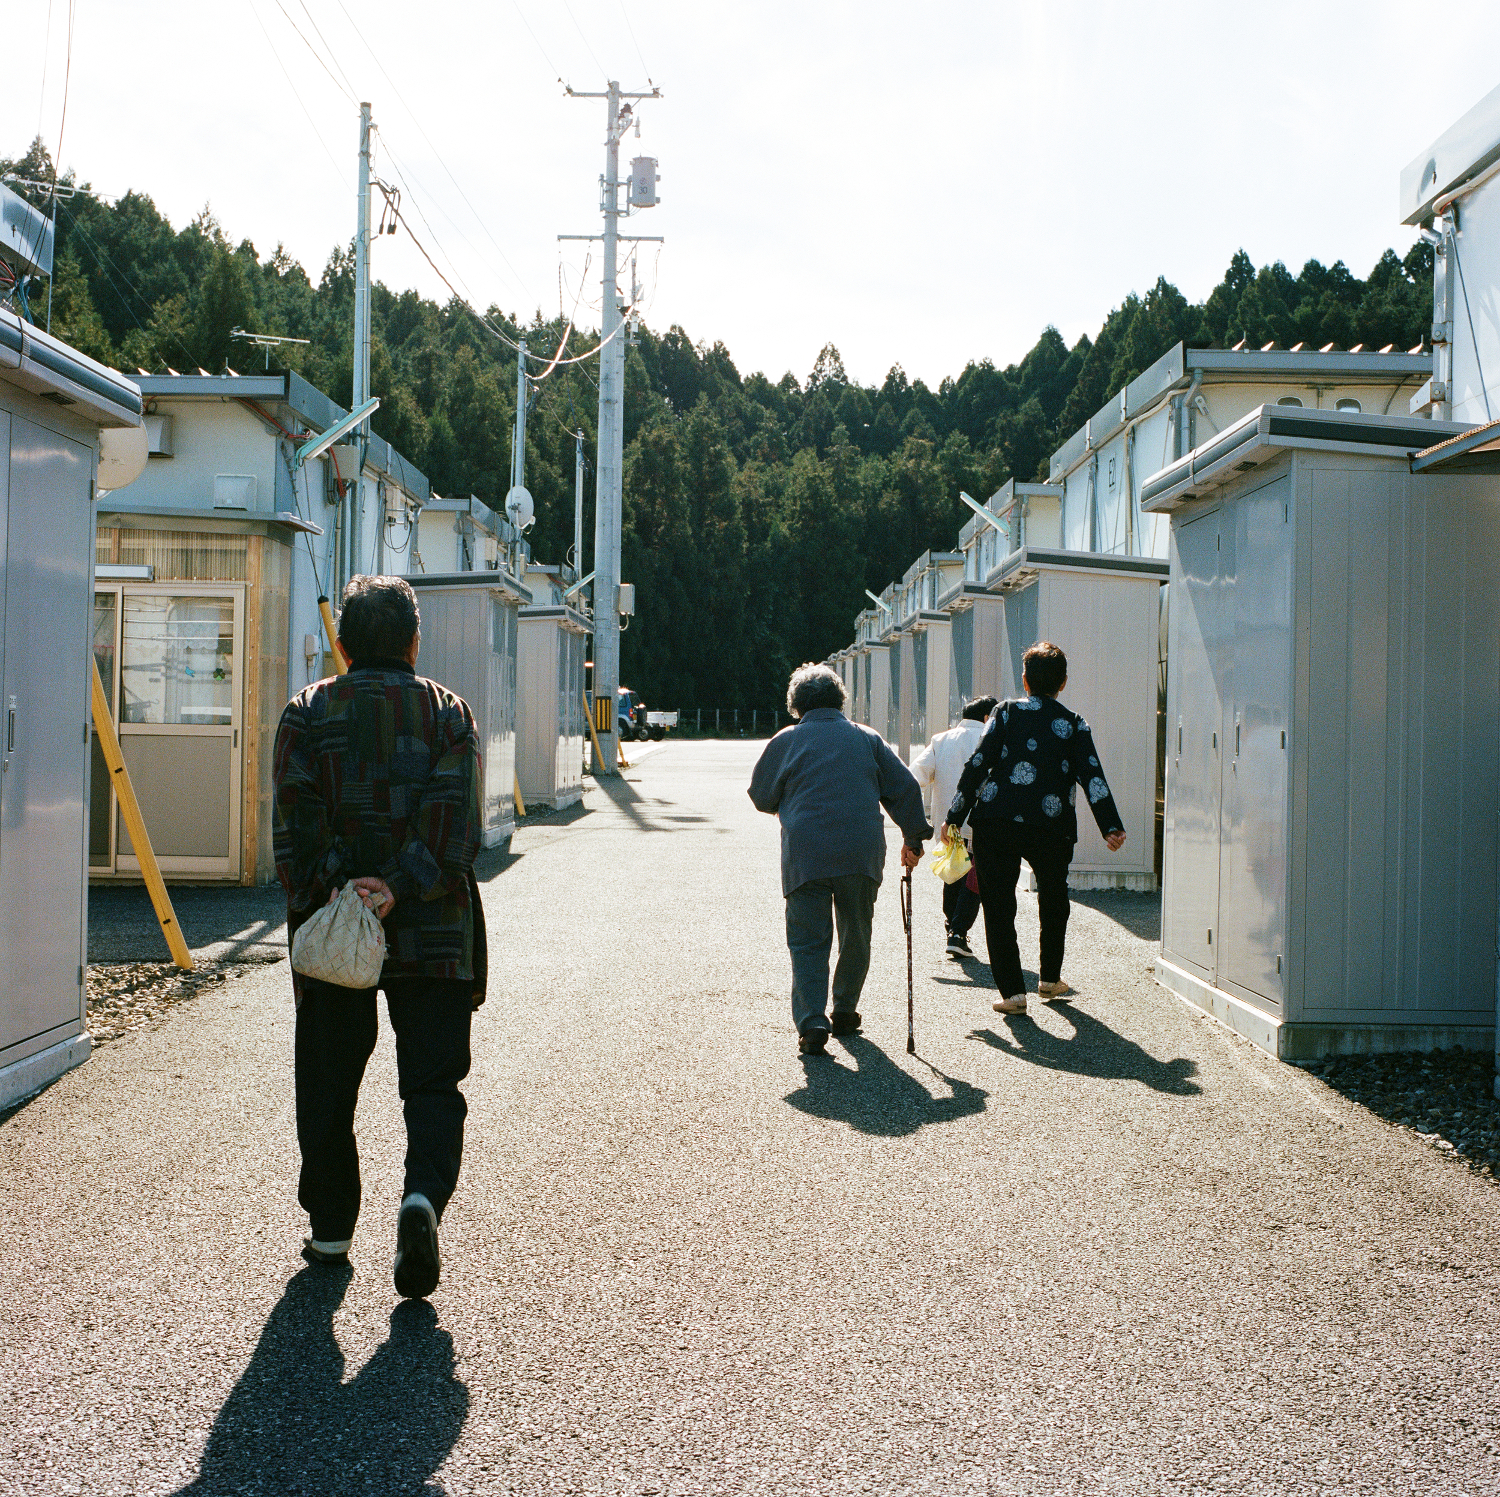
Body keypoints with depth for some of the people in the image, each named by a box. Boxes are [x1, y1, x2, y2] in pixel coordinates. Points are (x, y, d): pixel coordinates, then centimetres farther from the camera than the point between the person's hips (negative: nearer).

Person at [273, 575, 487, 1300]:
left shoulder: (307, 713, 5)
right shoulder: (449, 711, 4)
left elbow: (295, 822, -7)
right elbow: (454, 819, -11)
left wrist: (327, 893, -8)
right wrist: (399, 888, -16)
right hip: (435, 934, 0)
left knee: (327, 1088, 13)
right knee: (433, 1084, 4)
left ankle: (330, 1228, 20)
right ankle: (422, 1196, -19)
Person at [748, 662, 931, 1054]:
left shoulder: (786, 741, 6)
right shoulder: (867, 738, 11)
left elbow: (761, 797, 14)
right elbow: (904, 787, 10)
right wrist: (914, 836, 18)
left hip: (805, 856, -2)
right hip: (861, 853, 2)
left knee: (808, 940, 0)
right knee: (856, 935, 19)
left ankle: (811, 1021, -14)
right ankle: (845, 1010, 28)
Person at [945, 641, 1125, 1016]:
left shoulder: (1007, 712, 5)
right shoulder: (1074, 725, 7)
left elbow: (978, 764, -1)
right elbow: (1091, 776, -4)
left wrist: (954, 817, 3)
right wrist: (1111, 827, -9)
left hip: (996, 822, -2)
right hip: (1052, 828, 2)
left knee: (998, 907, 5)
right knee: (1054, 901, 25)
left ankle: (1012, 991, -1)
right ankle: (1050, 978, 36)